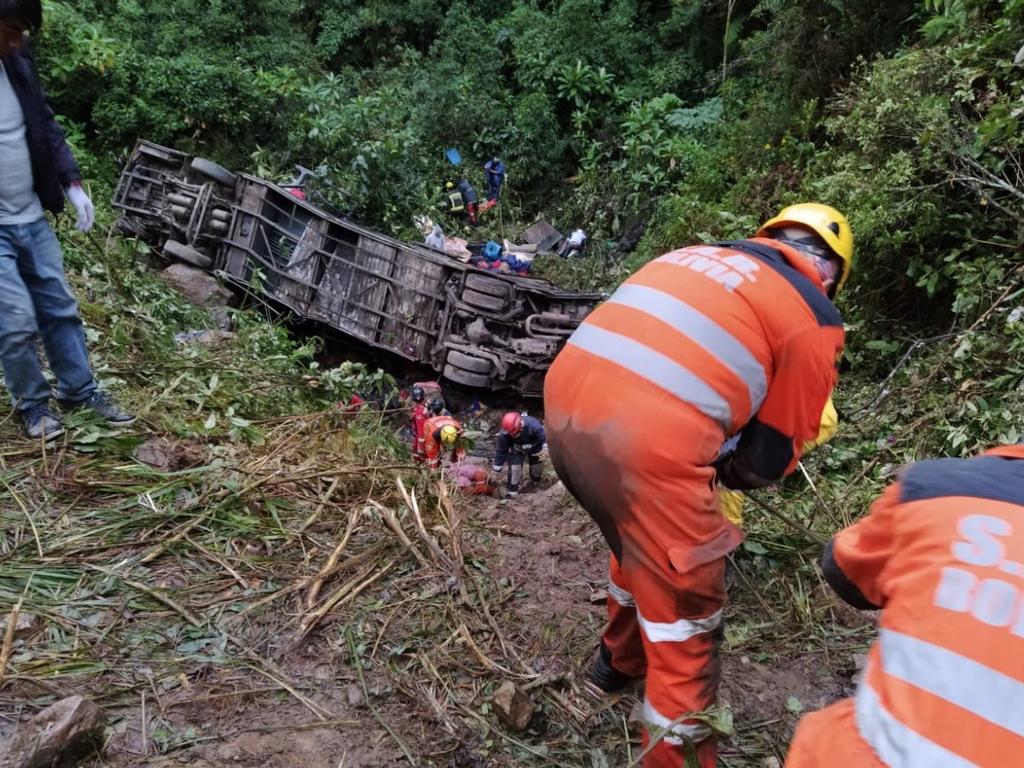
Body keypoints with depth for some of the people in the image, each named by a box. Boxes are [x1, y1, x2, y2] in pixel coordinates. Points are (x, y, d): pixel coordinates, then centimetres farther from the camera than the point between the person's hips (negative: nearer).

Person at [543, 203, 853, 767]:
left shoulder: (693, 255, 26)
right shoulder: (814, 318, 9)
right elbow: (772, 456, 11)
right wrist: (719, 473, 31)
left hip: (567, 394, 8)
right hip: (647, 435, -7)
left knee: (641, 545, 34)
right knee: (685, 606, 14)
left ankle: (620, 661, 55)